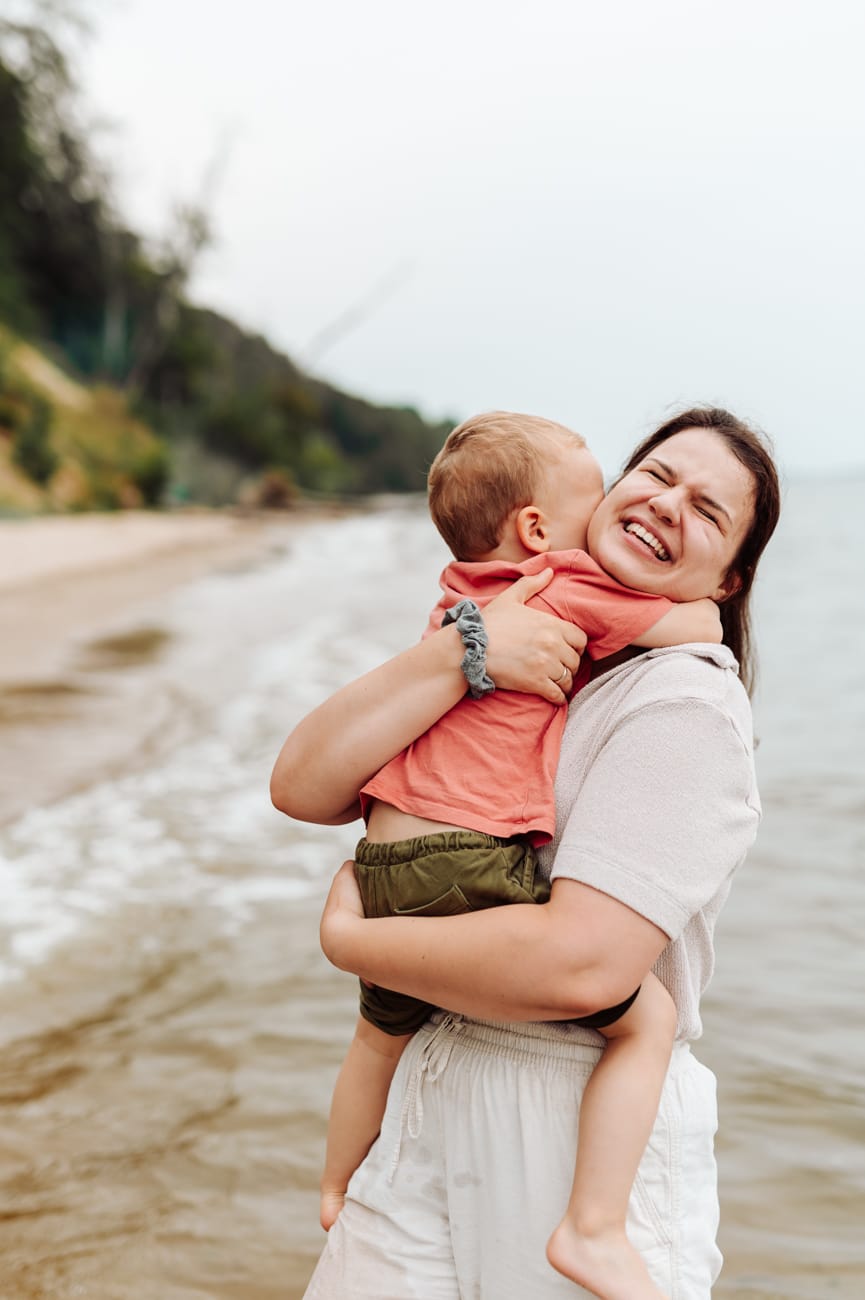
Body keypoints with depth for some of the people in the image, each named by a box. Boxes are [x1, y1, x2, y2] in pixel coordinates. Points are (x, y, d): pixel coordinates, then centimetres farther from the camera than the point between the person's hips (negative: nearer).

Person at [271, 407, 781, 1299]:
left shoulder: (687, 704, -13)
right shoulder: (499, 671, 7)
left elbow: (582, 967, -24)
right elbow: (302, 786, -4)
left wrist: (349, 937, -11)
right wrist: (463, 653, -17)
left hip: (588, 1134, -5)